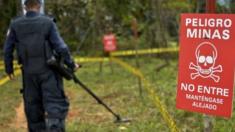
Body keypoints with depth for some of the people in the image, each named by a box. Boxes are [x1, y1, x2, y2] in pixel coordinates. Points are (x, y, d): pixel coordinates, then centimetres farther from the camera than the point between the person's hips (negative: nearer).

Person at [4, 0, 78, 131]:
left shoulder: (15, 25, 2)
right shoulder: (48, 22, -6)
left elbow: (8, 50, 5)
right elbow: (61, 47, -9)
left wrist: (9, 69, 17)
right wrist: (71, 64, 1)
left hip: (29, 72, 3)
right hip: (48, 71, -3)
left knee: (33, 107, 14)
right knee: (55, 104, -1)